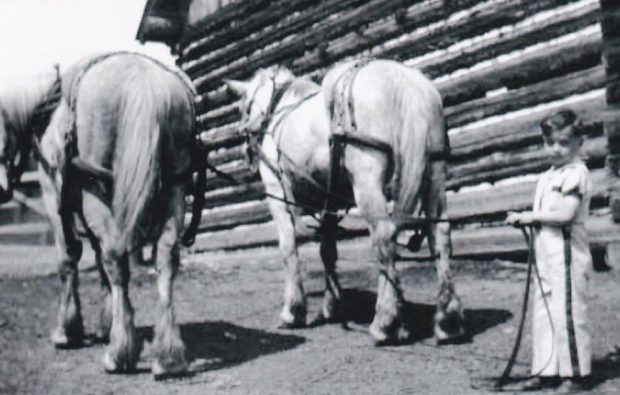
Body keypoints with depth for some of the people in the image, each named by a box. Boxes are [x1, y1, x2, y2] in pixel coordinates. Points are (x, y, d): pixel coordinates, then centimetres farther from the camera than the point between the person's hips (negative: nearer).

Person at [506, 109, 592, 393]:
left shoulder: (575, 173, -11)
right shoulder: (547, 177, 16)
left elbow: (565, 213, -21)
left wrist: (529, 216, -13)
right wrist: (525, 219, 0)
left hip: (566, 252, -9)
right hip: (545, 253, 9)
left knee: (567, 312, -5)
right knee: (543, 312, 11)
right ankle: (547, 370, 18)